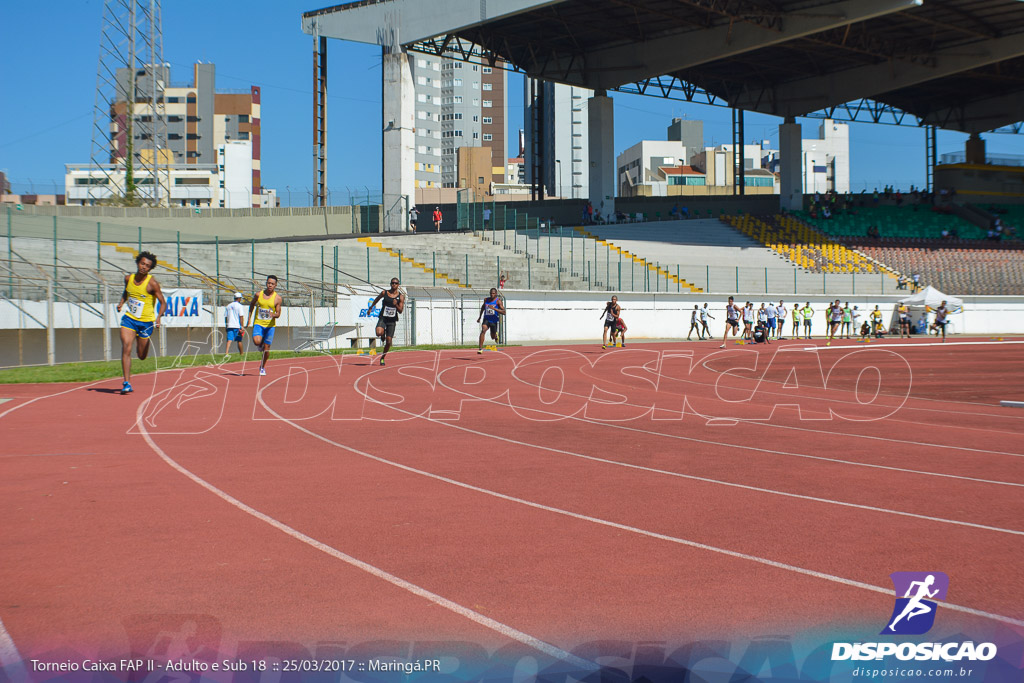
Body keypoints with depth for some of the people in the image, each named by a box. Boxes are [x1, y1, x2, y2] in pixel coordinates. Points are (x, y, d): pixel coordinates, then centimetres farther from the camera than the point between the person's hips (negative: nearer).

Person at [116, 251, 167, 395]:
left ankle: (143, 344, 49)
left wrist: (158, 317, -29)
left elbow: (163, 302, -12)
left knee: (141, 356, 9)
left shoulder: (152, 283, -14)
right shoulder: (128, 279, -1)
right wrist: (121, 302, 2)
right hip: (129, 318, 2)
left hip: (146, 322, -2)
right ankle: (126, 383, -17)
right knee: (126, 348, -18)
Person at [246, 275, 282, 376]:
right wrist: (249, 317, 13)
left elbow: (278, 314, -4)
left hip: (270, 325, 0)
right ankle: (261, 343, 14)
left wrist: (273, 315, -27)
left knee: (266, 348, 1)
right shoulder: (258, 294, 0)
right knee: (256, 341, -25)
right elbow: (252, 304, 18)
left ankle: (263, 367, 24)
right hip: (258, 323, 0)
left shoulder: (278, 298, -5)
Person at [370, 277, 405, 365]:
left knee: (388, 342, 0)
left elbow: (401, 311, -3)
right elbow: (376, 299, 18)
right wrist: (370, 308, 27)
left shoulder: (401, 296, -3)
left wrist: (396, 305, -22)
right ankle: (383, 335, 10)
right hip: (382, 318, 0)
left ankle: (382, 357, 21)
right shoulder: (384, 293, -1)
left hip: (392, 320, 0)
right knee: (379, 333, -29)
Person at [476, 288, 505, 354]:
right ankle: (480, 348, -28)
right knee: (483, 331, -27)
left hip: (494, 320, -1)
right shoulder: (486, 300, 2)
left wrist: (494, 308, -29)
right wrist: (480, 317, 26)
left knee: (493, 337, 13)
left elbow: (504, 312, -19)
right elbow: (483, 307, 24)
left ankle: (496, 335, 53)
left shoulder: (498, 301, -11)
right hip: (486, 319, 1)